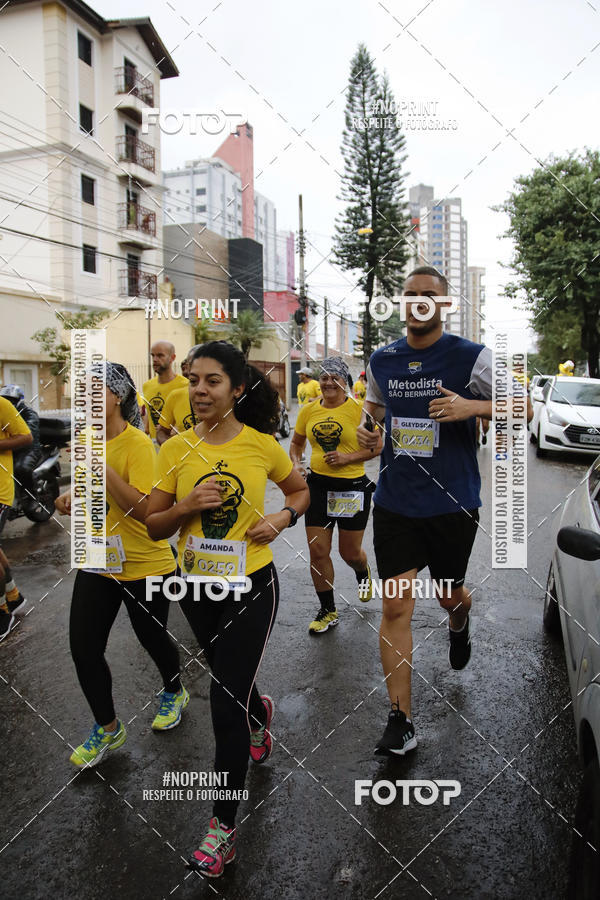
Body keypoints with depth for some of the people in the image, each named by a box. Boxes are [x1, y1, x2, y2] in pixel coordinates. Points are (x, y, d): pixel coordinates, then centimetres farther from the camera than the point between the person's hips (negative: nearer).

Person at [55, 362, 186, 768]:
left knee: (152, 639, 15)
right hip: (97, 562, 6)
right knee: (84, 648, 5)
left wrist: (101, 467, -34)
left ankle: (175, 693, 47)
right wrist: (73, 496, -1)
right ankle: (107, 727, 28)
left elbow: (143, 509, -29)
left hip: (144, 566, -6)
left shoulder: (138, 444, -20)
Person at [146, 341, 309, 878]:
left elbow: (300, 490, 8)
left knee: (227, 702, -3)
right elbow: (153, 526, -1)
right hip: (198, 587, 4)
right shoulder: (176, 449, -7)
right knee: (230, 682, 25)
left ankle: (224, 824, 19)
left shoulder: (262, 445, -10)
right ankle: (261, 713, 62)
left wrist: (281, 519, -11)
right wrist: (187, 506, -20)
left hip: (252, 586, -3)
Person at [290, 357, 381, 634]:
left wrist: (348, 457, -18)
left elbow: (377, 446, -5)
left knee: (350, 553, 8)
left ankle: (363, 573, 47)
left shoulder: (358, 409, -8)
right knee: (317, 551, 2)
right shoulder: (308, 410, 3)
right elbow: (296, 443, 17)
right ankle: (328, 611, 21)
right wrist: (296, 463, -2)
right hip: (318, 485, 3)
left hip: (352, 487, -3)